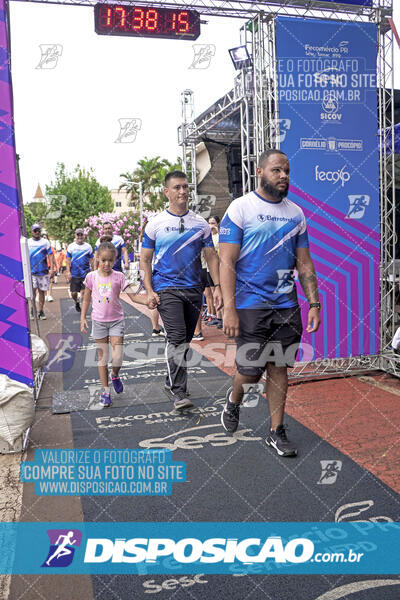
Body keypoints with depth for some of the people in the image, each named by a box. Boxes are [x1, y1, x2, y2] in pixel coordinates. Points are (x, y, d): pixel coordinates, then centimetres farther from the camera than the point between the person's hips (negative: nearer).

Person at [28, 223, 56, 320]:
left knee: (41, 292, 6)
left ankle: (40, 311, 16)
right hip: (31, 272, 0)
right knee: (33, 290, -12)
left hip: (43, 272, 1)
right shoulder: (27, 242, 6)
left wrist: (52, 268, -7)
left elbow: (50, 255, 2)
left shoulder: (45, 242, 5)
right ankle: (32, 309, 2)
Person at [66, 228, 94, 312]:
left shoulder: (88, 246, 4)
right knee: (73, 293, 3)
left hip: (86, 273, 0)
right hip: (74, 274, 0)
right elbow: (68, 260, 4)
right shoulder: (71, 246, 4)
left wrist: (92, 271, 3)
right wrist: (68, 272, -4)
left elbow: (91, 260, 8)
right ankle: (77, 302, 34)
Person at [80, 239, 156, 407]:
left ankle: (115, 375, 25)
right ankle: (105, 390, 16)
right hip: (99, 321, 1)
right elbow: (86, 299, 9)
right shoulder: (92, 276, -2)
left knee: (117, 358, -8)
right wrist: (83, 318, 2)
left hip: (116, 320, -1)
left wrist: (147, 301, -29)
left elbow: (133, 295, -11)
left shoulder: (118, 276, -6)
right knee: (102, 357, 6)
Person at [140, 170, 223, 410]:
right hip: (166, 289, -3)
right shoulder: (155, 224, 1)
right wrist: (149, 290, -7)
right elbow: (145, 260, 4)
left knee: (185, 340, 12)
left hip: (194, 289, 4)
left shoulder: (200, 224, 7)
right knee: (177, 338, -16)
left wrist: (217, 286, -2)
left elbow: (212, 257, 9)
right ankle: (179, 392, -12)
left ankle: (172, 382, 31)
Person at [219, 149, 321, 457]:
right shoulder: (240, 208, -5)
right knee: (251, 371, -1)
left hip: (287, 306, 4)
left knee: (279, 368, 8)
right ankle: (234, 399, 33)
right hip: (251, 304, -4)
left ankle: (277, 431, 22)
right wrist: (229, 309, -17)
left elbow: (305, 263, 12)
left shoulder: (296, 213, 10)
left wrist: (314, 304, 4)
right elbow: (227, 262, -10)